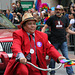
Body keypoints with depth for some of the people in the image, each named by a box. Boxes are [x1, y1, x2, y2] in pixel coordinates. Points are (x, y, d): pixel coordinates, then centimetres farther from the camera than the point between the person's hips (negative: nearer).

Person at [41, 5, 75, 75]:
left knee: (66, 57, -2)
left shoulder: (65, 19, 8)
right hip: (54, 41, -1)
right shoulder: (51, 18, 0)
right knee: (52, 58, 7)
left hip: (63, 41, 1)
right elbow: (45, 27, 1)